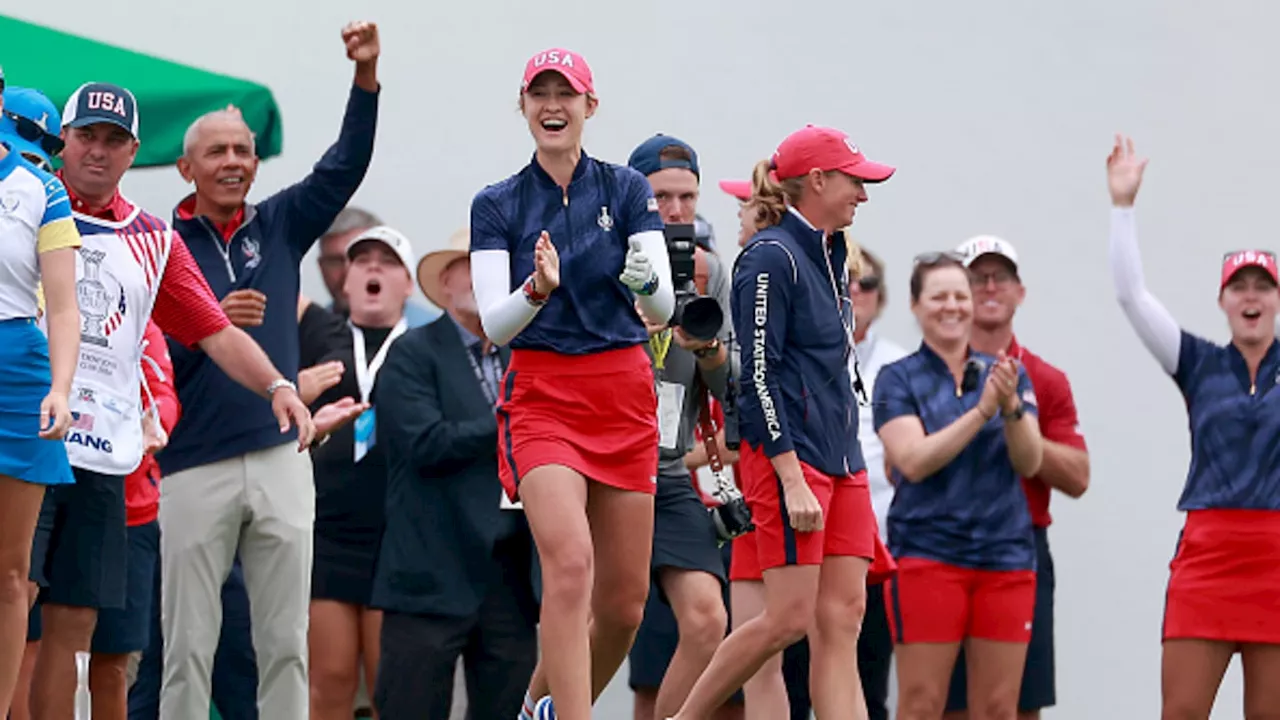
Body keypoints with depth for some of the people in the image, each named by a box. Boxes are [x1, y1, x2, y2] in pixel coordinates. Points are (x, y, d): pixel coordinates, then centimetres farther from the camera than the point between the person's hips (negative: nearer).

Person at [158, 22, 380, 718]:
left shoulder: (279, 225, 10)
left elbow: (346, 165, 0)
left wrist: (366, 75, -12)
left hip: (280, 458, 3)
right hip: (195, 467, -3)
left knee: (286, 642, 3)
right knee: (188, 647, -2)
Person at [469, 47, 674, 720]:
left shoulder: (627, 190, 4)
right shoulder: (497, 205, 2)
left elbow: (663, 310, -5)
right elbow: (494, 323, -7)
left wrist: (647, 280, -28)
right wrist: (538, 289, -27)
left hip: (625, 398, 2)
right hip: (540, 396, -2)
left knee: (624, 602, 4)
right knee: (570, 563, -24)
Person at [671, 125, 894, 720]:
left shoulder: (829, 255, 17)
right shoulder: (771, 257, -11)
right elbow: (758, 376, -16)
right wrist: (791, 481, -21)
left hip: (841, 459, 9)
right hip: (787, 455, -9)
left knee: (843, 616, 1)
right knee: (790, 617, -11)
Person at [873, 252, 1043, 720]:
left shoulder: (1006, 374, 11)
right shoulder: (898, 379, 2)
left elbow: (1030, 462, 1)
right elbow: (913, 461, -12)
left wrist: (1011, 407, -18)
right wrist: (981, 410, -19)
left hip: (1006, 554, 3)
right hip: (926, 554, -3)